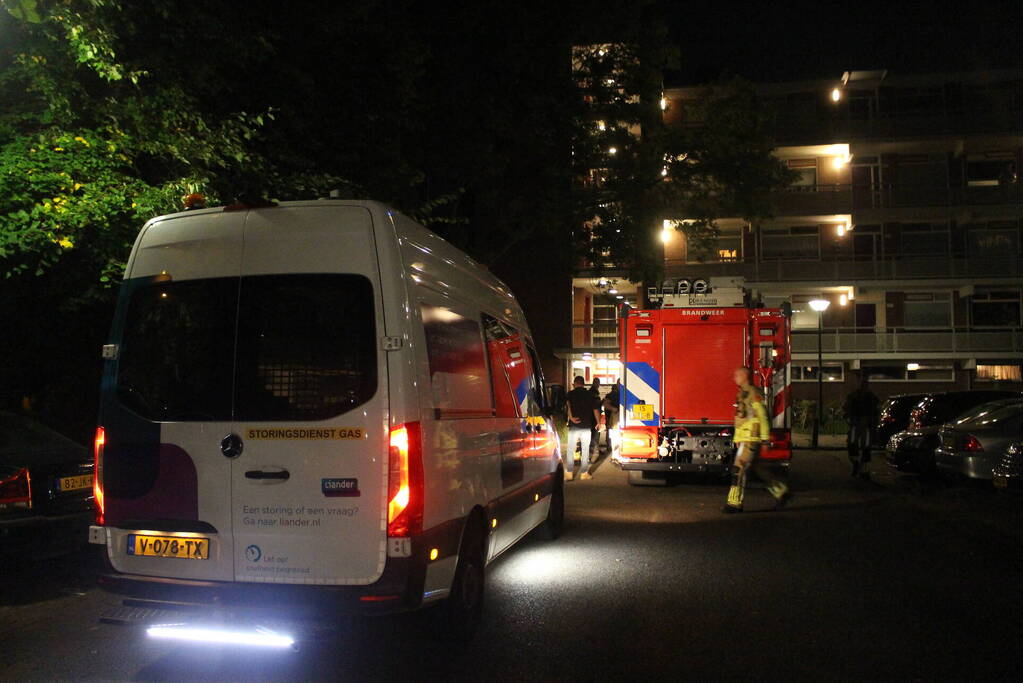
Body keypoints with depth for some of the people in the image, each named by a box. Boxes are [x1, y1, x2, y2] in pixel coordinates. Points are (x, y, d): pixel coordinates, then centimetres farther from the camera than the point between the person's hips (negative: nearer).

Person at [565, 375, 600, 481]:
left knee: (570, 450, 4)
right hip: (587, 426, 1)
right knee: (585, 450, 9)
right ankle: (584, 473, 11)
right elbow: (596, 410, 7)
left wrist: (571, 417, -22)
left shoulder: (571, 394, 0)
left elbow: (568, 405, -18)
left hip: (574, 426, -1)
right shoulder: (590, 394, 5)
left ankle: (569, 473, 1)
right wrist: (598, 422, 17)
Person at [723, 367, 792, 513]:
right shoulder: (743, 393, 19)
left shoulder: (752, 393, -11)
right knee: (758, 468, 15)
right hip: (744, 439, 10)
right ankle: (781, 492, 24)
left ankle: (734, 503, -9)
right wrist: (738, 440, 24)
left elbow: (762, 415, -16)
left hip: (751, 438, -10)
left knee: (739, 469, -11)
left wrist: (765, 437, -19)